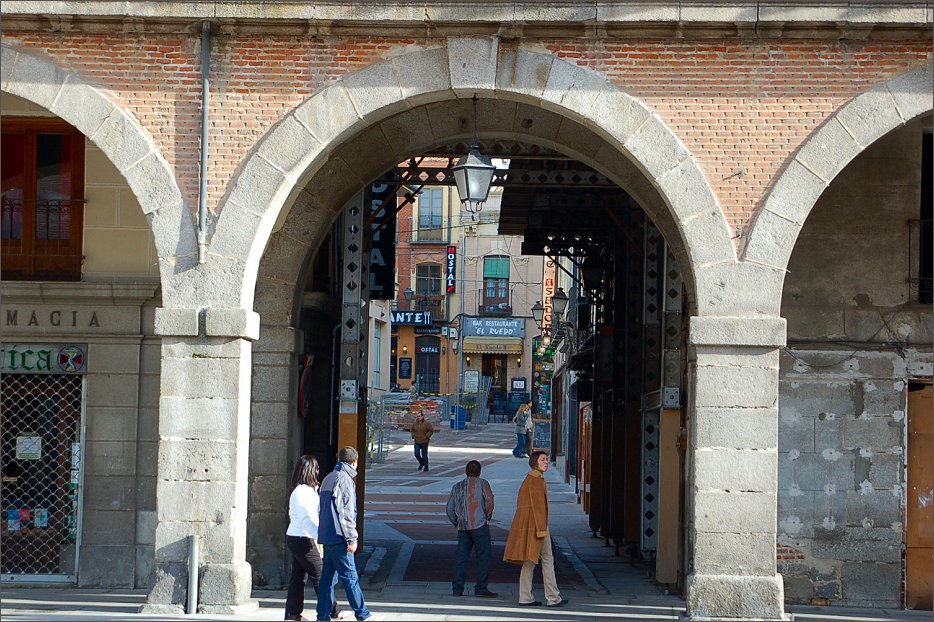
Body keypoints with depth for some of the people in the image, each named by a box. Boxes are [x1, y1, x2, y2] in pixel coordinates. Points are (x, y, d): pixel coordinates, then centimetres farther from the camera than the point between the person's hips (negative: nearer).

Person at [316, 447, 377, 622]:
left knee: (327, 576, 9)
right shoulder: (345, 478, -11)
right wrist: (352, 538, -15)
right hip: (338, 537, -9)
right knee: (350, 576, -6)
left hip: (325, 536, 9)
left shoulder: (328, 478, 17)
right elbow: (347, 512, -16)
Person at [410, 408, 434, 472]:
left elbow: (431, 430, -6)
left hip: (424, 442, -4)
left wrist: (426, 436, -12)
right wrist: (413, 436, 8)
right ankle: (421, 464, 24)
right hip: (417, 442, 4)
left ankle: (426, 468, 11)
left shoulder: (427, 423, -8)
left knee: (424, 455, 1)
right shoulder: (415, 424, 6)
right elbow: (412, 430, 23)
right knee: (417, 454, -4)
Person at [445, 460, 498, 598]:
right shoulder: (482, 483, 4)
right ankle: (481, 588, -5)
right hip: (479, 525, -5)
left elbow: (450, 509, 14)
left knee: (461, 557, 6)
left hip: (462, 528, 5)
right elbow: (489, 500, -9)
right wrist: (488, 516, 4)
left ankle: (457, 588, 3)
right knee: (483, 557, -1)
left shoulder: (457, 487, 18)